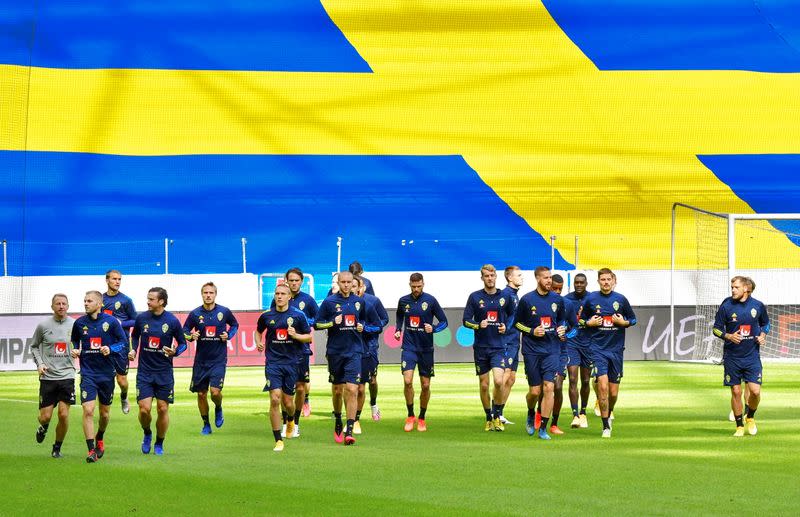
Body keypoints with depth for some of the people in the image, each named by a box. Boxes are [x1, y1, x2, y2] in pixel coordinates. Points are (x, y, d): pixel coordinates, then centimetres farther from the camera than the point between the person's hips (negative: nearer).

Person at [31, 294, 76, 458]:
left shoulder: (75, 325, 2)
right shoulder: (43, 325, 0)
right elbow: (34, 346, 12)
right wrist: (39, 363, -1)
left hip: (67, 375, 0)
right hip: (47, 376, 0)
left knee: (64, 414, -7)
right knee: (45, 416, 0)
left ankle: (57, 448, 13)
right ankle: (43, 428, 37)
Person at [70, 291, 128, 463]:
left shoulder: (111, 321, -5)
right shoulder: (79, 323, 1)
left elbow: (124, 342, -1)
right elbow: (74, 340, 19)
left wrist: (111, 349, -18)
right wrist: (75, 350, -2)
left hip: (107, 373, 0)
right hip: (88, 373, 0)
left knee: (105, 412, 12)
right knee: (88, 410, -15)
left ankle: (99, 439, 41)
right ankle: (91, 450, -11)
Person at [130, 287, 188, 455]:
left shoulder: (172, 321, -7)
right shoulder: (141, 318, -1)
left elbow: (183, 343, 3)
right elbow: (135, 335, 19)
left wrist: (175, 352, -17)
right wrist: (134, 350, 2)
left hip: (164, 372, -1)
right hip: (144, 371, 1)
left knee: (163, 409, 2)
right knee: (144, 409, -8)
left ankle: (159, 444, 21)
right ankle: (147, 435, 23)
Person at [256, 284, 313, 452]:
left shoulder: (298, 315, -2)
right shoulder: (266, 315, 2)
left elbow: (309, 337, 4)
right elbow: (258, 331, 21)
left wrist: (295, 335, -15)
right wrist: (258, 343, 1)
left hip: (292, 362, 0)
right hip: (273, 362, 0)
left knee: (288, 402, 6)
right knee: (275, 399, -13)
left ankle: (290, 420, 44)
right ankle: (278, 440, -6)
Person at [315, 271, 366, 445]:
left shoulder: (359, 301, 6)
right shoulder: (329, 302, -2)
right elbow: (317, 324, 0)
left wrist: (362, 326, 2)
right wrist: (333, 322, -15)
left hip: (354, 352, 0)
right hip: (335, 351, 0)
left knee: (352, 389, -12)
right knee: (337, 389, 12)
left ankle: (349, 431, -14)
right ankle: (338, 422, 36)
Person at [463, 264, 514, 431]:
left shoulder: (505, 297, 5)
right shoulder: (475, 297, 1)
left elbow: (512, 315, 20)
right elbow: (466, 320, 2)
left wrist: (506, 326, 0)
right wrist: (478, 325, -17)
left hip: (498, 347, -1)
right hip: (481, 347, 1)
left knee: (498, 381, -18)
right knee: (484, 385, 5)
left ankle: (497, 416, 0)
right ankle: (489, 418, 21)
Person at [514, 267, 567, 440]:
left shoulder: (557, 299, 6)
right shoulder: (527, 300, -3)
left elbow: (562, 319, 21)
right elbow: (517, 323, 4)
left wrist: (562, 328, 0)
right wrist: (532, 331, -10)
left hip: (552, 350, 2)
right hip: (532, 351, -2)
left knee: (549, 387, -11)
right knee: (535, 391, 1)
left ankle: (543, 429, -6)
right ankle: (531, 414, 35)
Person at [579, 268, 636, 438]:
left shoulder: (621, 299, 3)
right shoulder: (590, 299, 1)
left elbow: (633, 320, 13)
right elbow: (580, 320, 11)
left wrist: (623, 322, -6)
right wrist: (589, 323, -8)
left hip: (616, 349, 2)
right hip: (598, 349, -2)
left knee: (613, 392, 4)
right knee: (603, 387, -15)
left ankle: (608, 415, 34)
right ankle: (606, 426, -5)